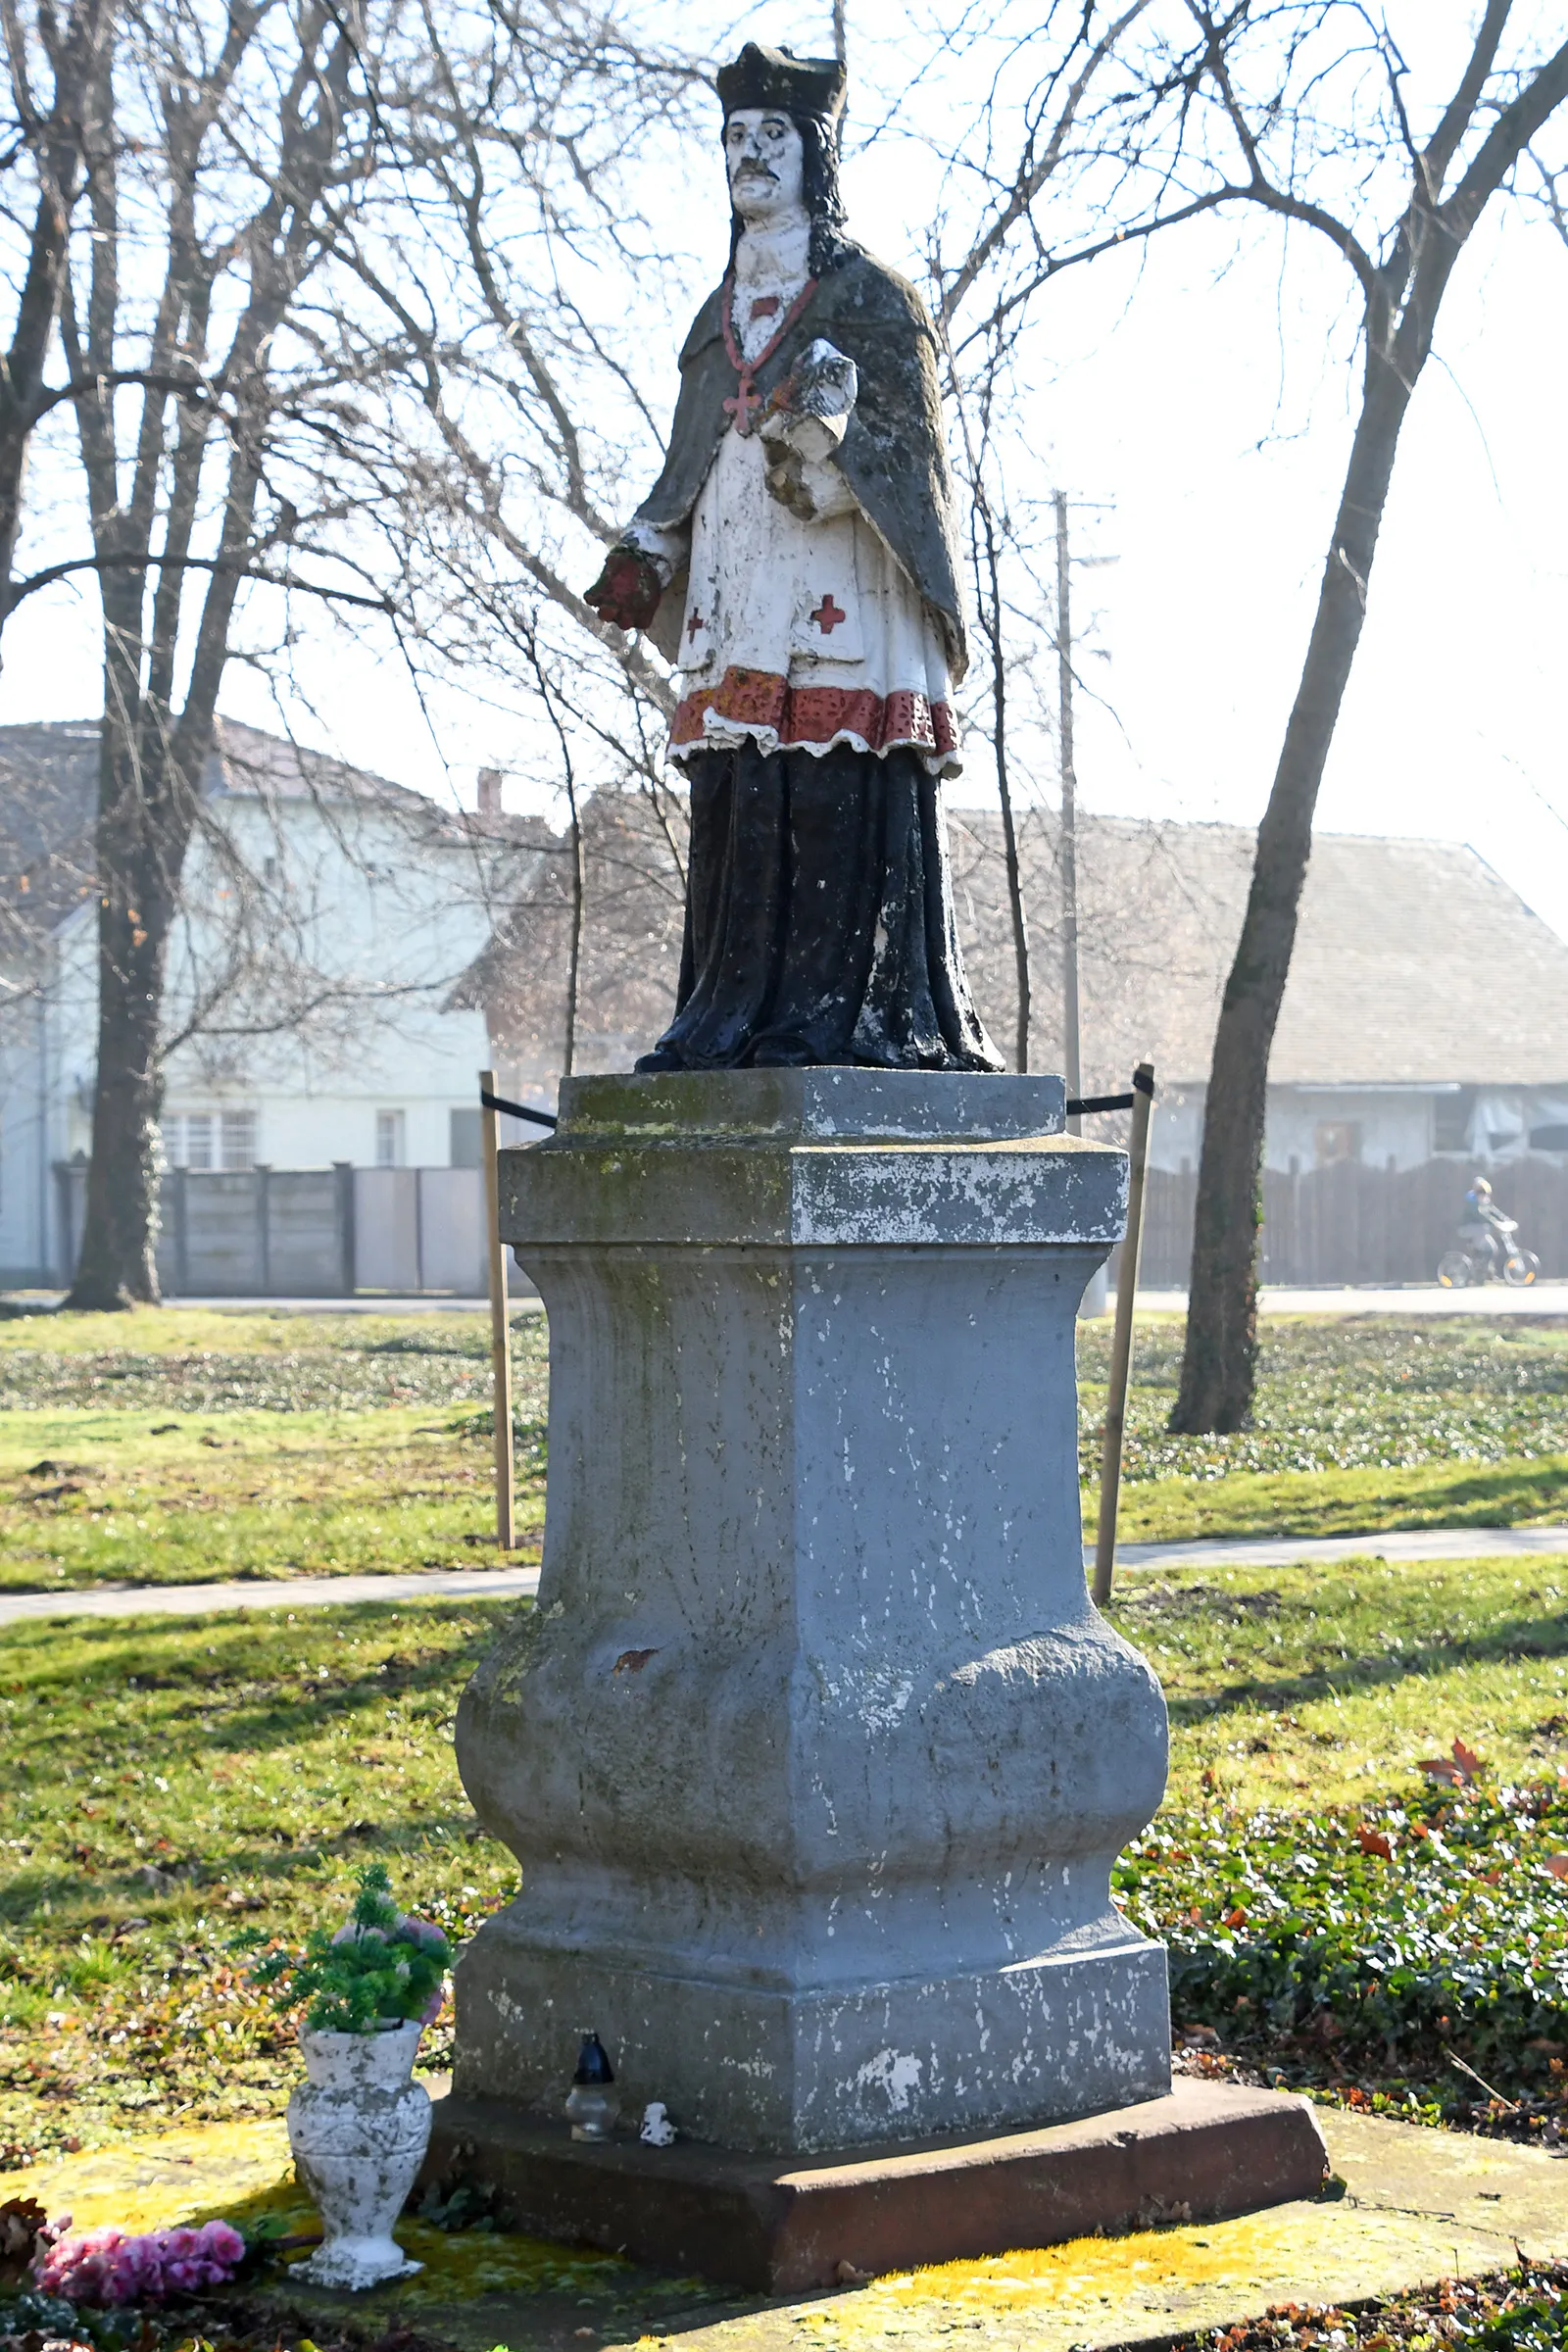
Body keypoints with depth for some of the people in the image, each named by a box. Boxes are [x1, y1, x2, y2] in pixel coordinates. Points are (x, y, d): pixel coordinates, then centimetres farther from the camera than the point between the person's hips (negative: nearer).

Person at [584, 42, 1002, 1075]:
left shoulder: (868, 295, 3)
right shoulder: (723, 312, 22)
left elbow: (907, 448, -5)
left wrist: (827, 429, -24)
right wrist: (645, 558, 8)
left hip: (839, 600, -6)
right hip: (737, 595, 6)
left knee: (842, 808, -11)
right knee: (740, 815, 2)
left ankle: (847, 1010, -10)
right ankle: (740, 1015, 3)